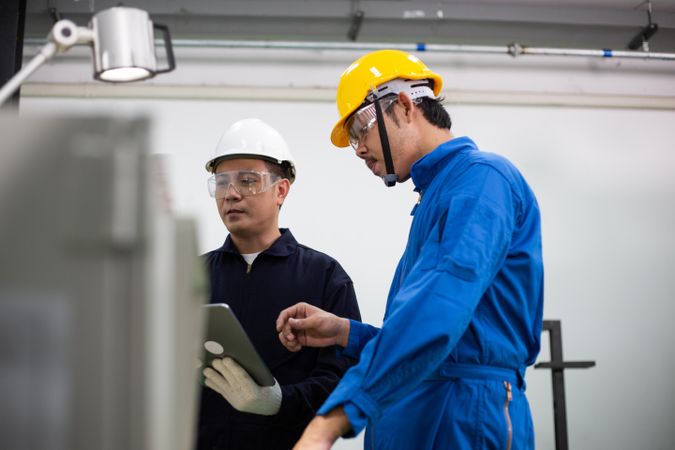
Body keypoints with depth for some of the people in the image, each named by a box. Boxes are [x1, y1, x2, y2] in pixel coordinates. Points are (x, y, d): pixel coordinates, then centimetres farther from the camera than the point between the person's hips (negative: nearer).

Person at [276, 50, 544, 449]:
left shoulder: (481, 177, -11)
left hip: (464, 418, -9)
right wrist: (345, 333, 7)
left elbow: (438, 312, -28)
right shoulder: (437, 193, 19)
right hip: (412, 418, 9)